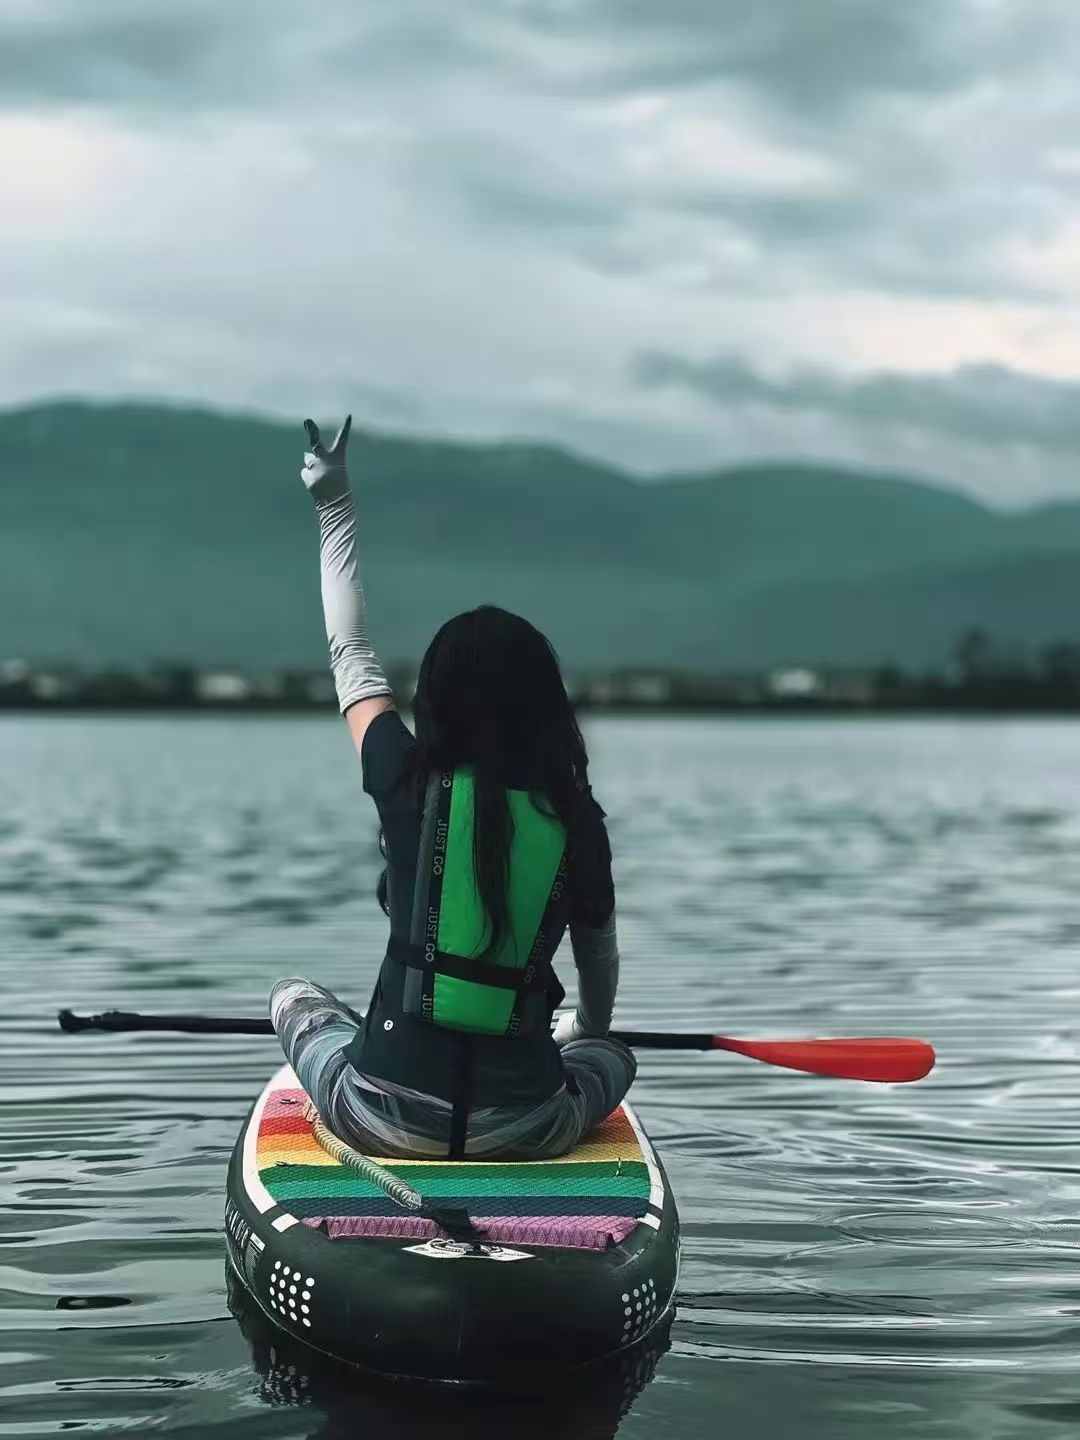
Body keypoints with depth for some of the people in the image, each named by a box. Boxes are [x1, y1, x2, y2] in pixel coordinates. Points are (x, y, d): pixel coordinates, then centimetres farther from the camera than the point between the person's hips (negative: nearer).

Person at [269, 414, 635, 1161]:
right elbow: (601, 958, 15)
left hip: (387, 1119, -2)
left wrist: (335, 506, 21)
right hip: (525, 1132, 2)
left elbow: (352, 652, 10)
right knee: (615, 1058, 35)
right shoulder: (577, 821, -2)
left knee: (295, 996, 29)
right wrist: (591, 1030, 38)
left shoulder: (411, 784, -6)